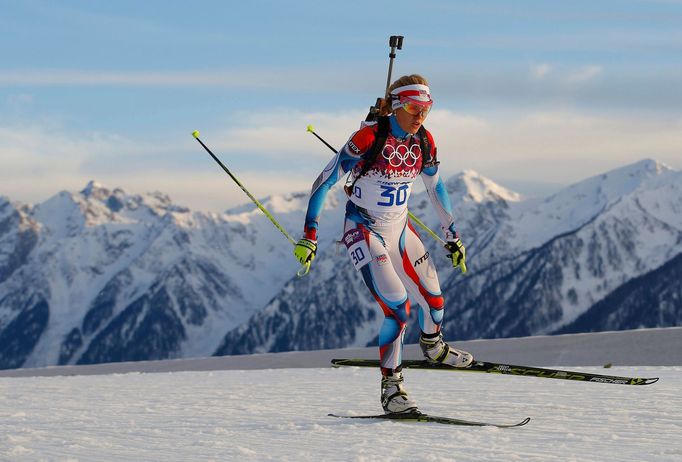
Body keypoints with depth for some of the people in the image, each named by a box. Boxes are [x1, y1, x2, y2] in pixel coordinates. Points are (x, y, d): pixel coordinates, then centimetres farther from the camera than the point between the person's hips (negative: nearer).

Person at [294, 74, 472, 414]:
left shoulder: (424, 141, -4)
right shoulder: (369, 137, -23)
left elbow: (435, 187, 12)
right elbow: (325, 181, -18)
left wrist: (452, 236, 17)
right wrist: (309, 234, -20)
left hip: (399, 228, 6)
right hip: (365, 231, -6)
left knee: (433, 299, 13)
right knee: (398, 307, -20)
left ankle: (433, 345, 47)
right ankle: (391, 386, -7)